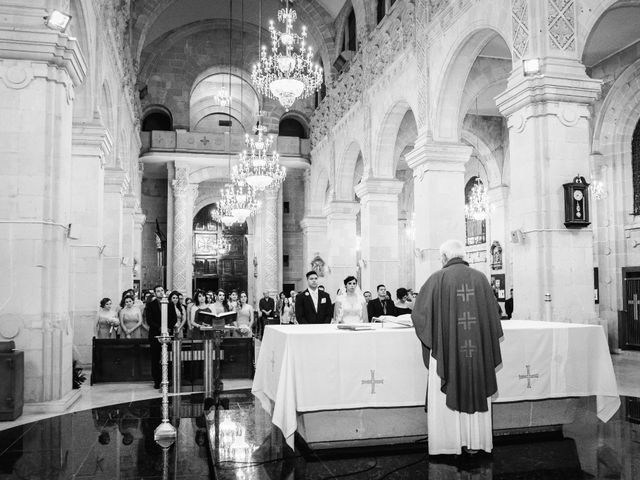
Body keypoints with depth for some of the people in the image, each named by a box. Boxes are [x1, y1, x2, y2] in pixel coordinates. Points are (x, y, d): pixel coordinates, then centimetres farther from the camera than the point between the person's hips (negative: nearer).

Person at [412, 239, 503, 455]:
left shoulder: (438, 278, -8)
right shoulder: (480, 278, 2)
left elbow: (419, 313, -3)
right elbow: (493, 314, 7)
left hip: (446, 349, -3)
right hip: (478, 348, 3)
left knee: (447, 395, 7)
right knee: (476, 392, 13)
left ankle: (451, 443, 12)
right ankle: (476, 442, 21)